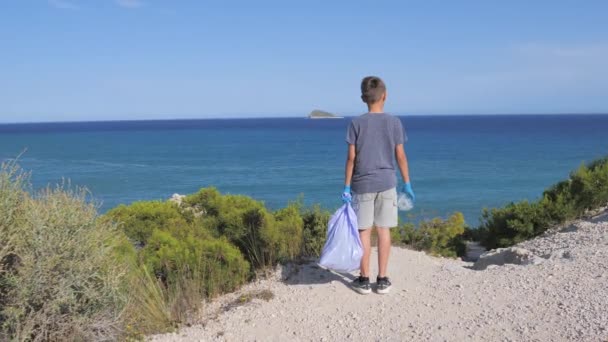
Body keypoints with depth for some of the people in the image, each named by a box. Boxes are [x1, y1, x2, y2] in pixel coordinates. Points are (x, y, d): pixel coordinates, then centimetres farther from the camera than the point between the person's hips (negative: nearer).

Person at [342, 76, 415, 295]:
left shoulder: (357, 123, -5)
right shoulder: (394, 122, -1)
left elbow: (351, 158, -5)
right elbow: (400, 156, 0)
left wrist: (347, 186, 0)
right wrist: (407, 183, 10)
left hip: (362, 184, -1)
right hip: (387, 184, 1)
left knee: (364, 231, 6)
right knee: (384, 230, 7)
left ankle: (364, 280, 12)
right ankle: (382, 279, 12)